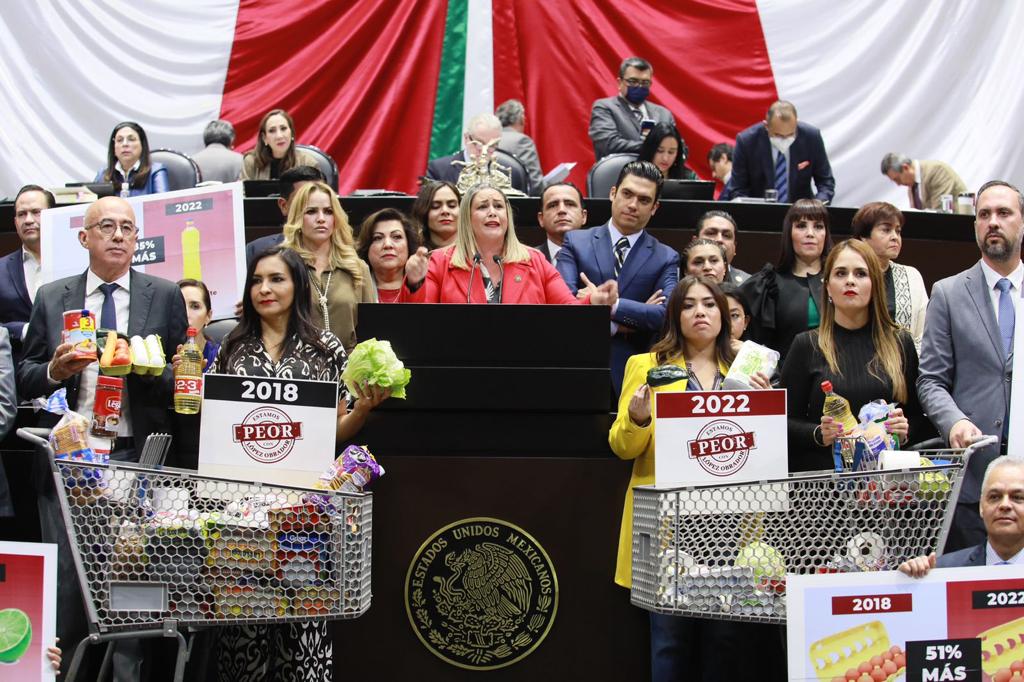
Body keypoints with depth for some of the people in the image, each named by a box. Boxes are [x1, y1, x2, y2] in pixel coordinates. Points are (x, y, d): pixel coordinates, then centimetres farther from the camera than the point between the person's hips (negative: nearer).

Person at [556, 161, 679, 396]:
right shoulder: (576, 242, 9)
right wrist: (614, 325, -11)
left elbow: (667, 313, -6)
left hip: (632, 375, 1)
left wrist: (611, 305, -13)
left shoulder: (666, 258, 9)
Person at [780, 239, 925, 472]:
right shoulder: (807, 345, 5)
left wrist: (905, 430, -4)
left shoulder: (900, 343, 11)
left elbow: (917, 415, 15)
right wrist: (819, 435, -13)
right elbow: (786, 421, 3)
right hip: (822, 471, -2)